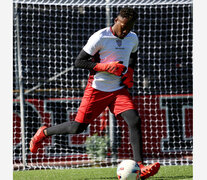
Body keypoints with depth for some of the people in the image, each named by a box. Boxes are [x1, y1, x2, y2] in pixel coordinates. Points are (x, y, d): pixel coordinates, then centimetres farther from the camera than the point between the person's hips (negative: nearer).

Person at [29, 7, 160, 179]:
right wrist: (105, 67, -21)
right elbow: (79, 62, -13)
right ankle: (44, 132, 26)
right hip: (97, 89, -4)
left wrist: (129, 72, 7)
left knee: (135, 121, -16)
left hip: (119, 89, 4)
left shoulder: (133, 38, 4)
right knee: (78, 127, -2)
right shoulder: (100, 38, -15)